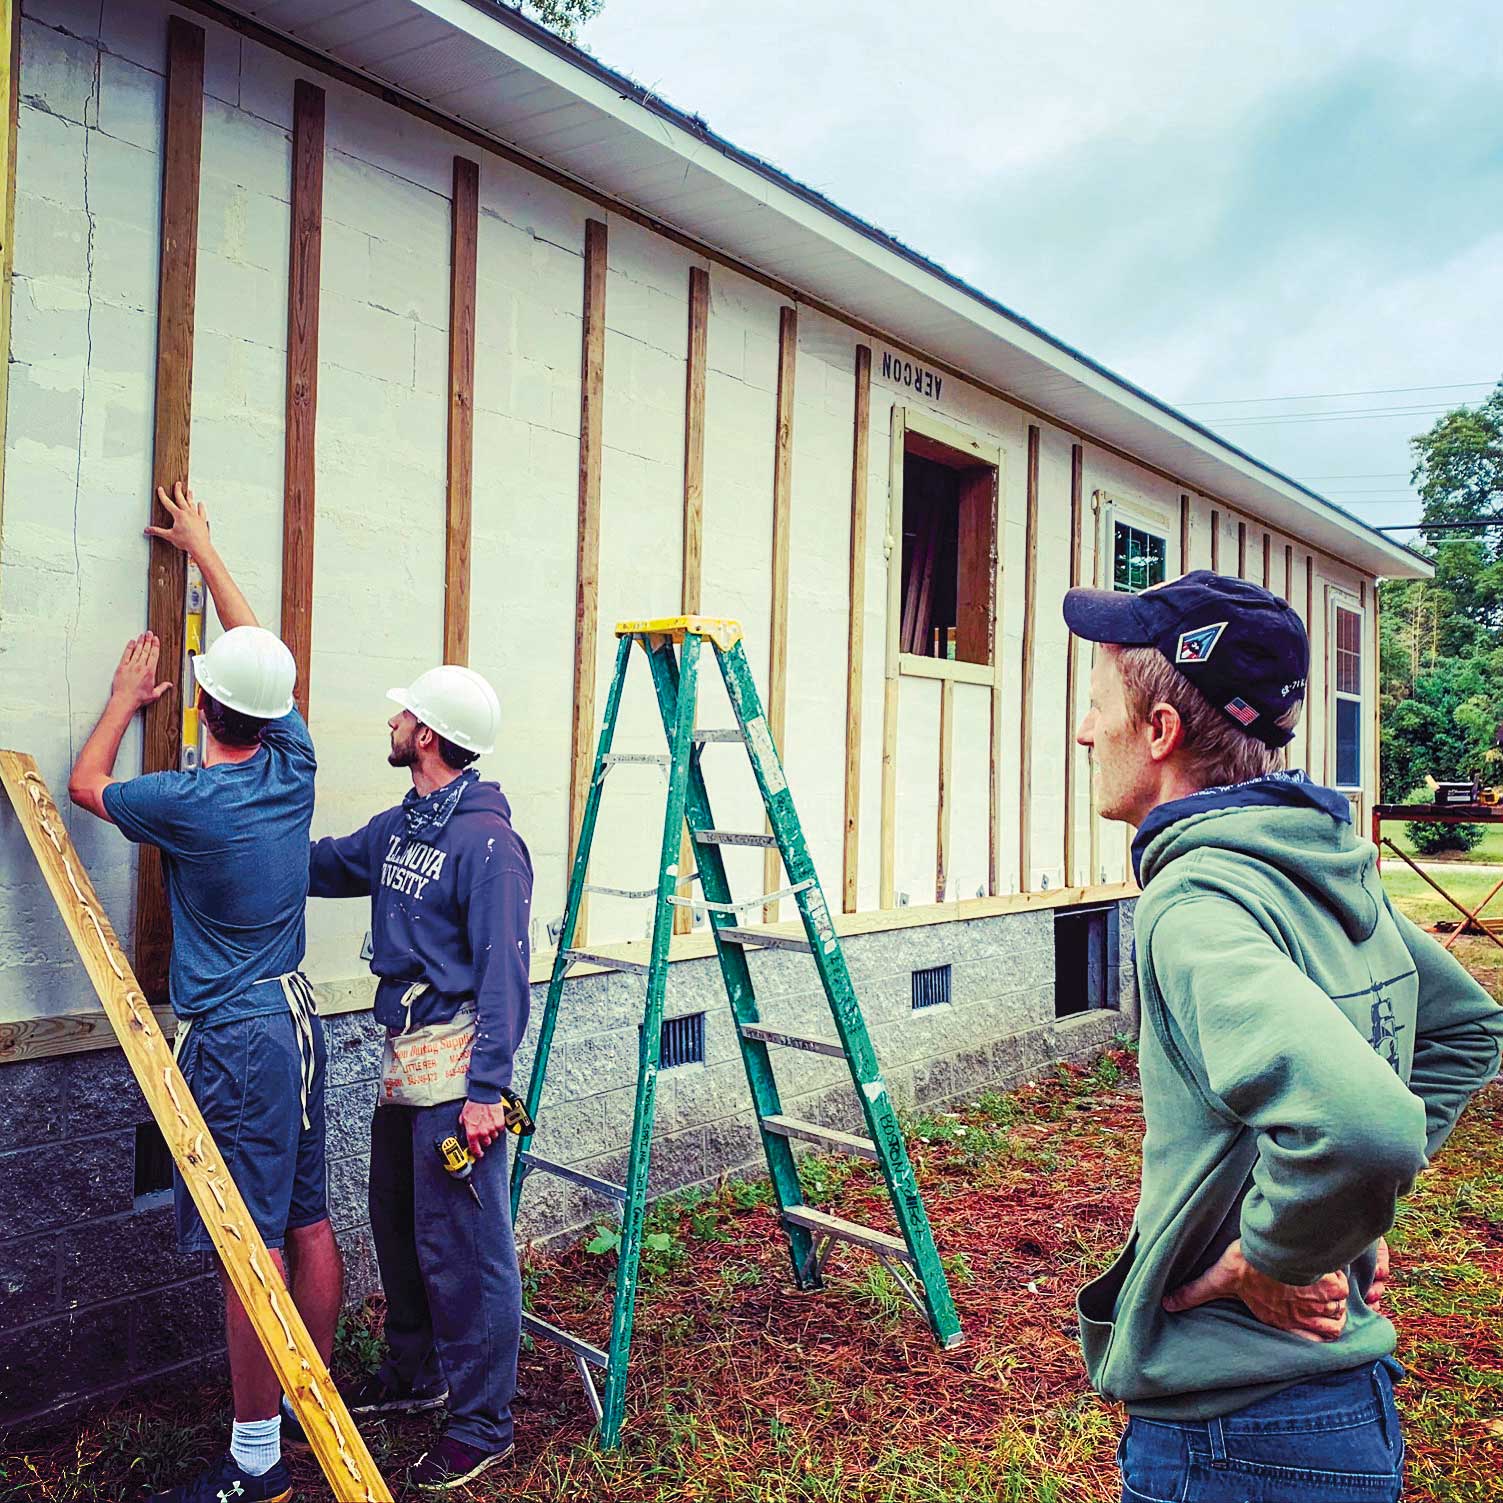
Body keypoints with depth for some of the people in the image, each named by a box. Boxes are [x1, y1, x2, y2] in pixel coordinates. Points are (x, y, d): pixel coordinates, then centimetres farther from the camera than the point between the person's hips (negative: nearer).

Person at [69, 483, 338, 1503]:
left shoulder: (193, 803, -17)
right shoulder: (293, 767, 0)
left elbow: (87, 783, 5)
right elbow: (263, 649, 15)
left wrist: (128, 695, 20)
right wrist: (201, 545, 26)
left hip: (235, 1037, -7)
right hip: (296, 1014, 7)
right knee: (308, 1220, 15)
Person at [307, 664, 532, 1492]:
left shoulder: (486, 840, -18)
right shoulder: (397, 828, 10)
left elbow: (503, 972, -20)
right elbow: (317, 865, 25)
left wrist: (486, 1089, -22)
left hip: (455, 1061, -9)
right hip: (403, 1057, 10)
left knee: (462, 1245, 0)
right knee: (396, 1222, 21)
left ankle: (482, 1424, 15)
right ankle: (415, 1372, 41)